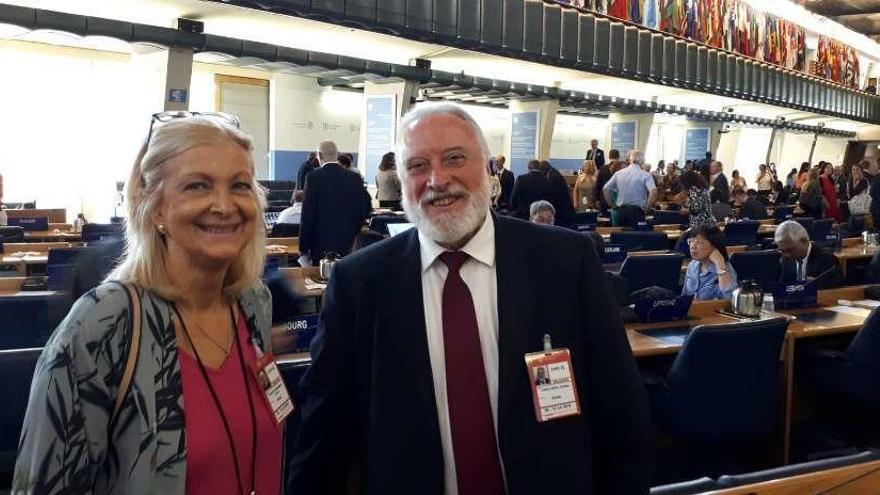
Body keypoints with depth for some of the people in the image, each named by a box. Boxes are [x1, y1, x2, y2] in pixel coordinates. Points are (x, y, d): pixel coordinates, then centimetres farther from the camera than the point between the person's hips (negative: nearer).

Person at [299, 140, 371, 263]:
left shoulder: (314, 177, -7)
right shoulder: (355, 178, 3)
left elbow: (308, 215, -8)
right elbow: (365, 209, 6)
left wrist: (304, 250, -4)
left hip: (322, 245, -3)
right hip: (348, 245, 4)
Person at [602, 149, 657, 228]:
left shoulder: (618, 174, 7)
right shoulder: (645, 175, -4)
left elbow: (605, 189, 9)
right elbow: (653, 192, -18)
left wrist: (611, 204, 14)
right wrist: (647, 207, -8)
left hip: (621, 211, 4)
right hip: (637, 211, -4)